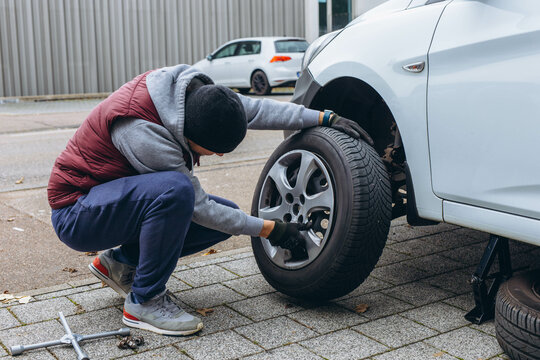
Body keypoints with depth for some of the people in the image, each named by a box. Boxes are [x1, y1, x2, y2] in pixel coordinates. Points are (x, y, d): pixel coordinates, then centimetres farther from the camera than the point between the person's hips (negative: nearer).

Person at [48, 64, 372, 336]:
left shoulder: (196, 92, -13)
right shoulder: (142, 131, -34)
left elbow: (256, 109, -2)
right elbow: (198, 207, -26)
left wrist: (326, 118, -6)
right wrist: (269, 229, -18)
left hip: (126, 197, 8)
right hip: (76, 213, -8)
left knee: (227, 215, -4)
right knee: (175, 189, -36)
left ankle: (121, 263, 8)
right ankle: (144, 301, -16)